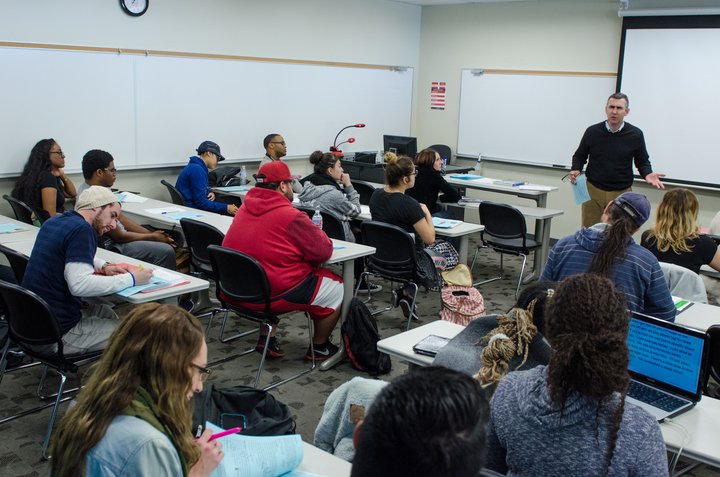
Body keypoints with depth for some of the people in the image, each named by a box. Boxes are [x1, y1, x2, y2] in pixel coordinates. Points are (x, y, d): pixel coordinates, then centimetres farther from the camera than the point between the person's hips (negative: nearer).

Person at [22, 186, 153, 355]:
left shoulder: (54, 221, 10)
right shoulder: (82, 230, -17)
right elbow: (79, 285, -28)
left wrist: (103, 266, 13)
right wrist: (131, 279, -19)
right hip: (55, 335, -10)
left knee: (106, 312, 26)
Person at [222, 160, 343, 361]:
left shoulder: (245, 208, 5)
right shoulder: (291, 216, -17)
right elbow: (324, 251, -10)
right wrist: (319, 234, 12)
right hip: (276, 295, -7)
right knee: (338, 288, 13)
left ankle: (267, 338, 27)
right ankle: (319, 348, 26)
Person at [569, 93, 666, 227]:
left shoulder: (635, 135, -1)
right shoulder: (593, 132, -1)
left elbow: (642, 161, 10)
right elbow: (579, 156, 11)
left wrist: (647, 174, -10)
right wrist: (576, 170, -9)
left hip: (622, 193, 0)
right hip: (593, 191, 0)